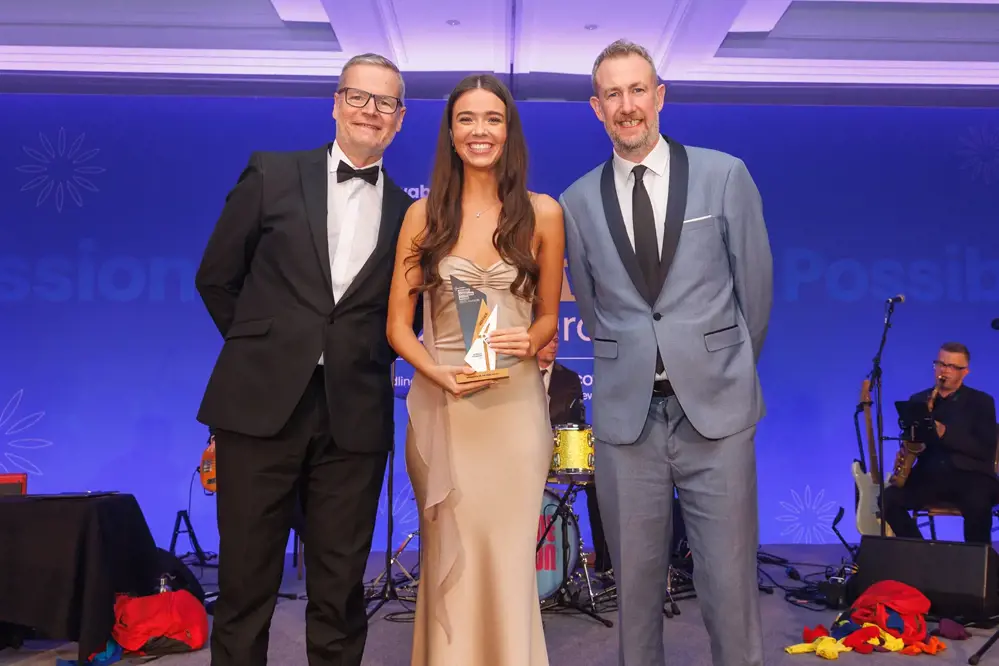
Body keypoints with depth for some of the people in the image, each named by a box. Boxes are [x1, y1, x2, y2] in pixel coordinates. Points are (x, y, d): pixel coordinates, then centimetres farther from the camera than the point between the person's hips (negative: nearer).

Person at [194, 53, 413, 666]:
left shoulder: (407, 213, 9)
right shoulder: (273, 174, 5)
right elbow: (217, 277, 9)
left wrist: (370, 359, 5)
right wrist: (264, 347, 8)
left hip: (355, 415, 1)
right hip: (261, 402, -1)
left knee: (340, 588, 10)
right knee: (246, 580, 8)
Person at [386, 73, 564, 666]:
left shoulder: (543, 213, 3)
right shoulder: (424, 214, 3)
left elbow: (549, 316, 11)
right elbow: (398, 324, 3)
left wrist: (529, 341, -11)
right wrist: (443, 375, -14)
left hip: (516, 402, 0)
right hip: (439, 402, 0)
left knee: (508, 556, 5)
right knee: (449, 556, 7)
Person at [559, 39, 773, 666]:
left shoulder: (725, 175, 1)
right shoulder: (579, 201, 5)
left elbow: (755, 285, 8)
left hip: (716, 406, -1)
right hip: (626, 413, 2)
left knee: (730, 583, 3)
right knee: (635, 580, 11)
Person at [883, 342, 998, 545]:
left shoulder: (981, 401, 4)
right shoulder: (919, 399, 14)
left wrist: (945, 433, -20)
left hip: (968, 474, -3)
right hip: (929, 475, 3)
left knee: (978, 504, -35)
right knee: (889, 498, -23)